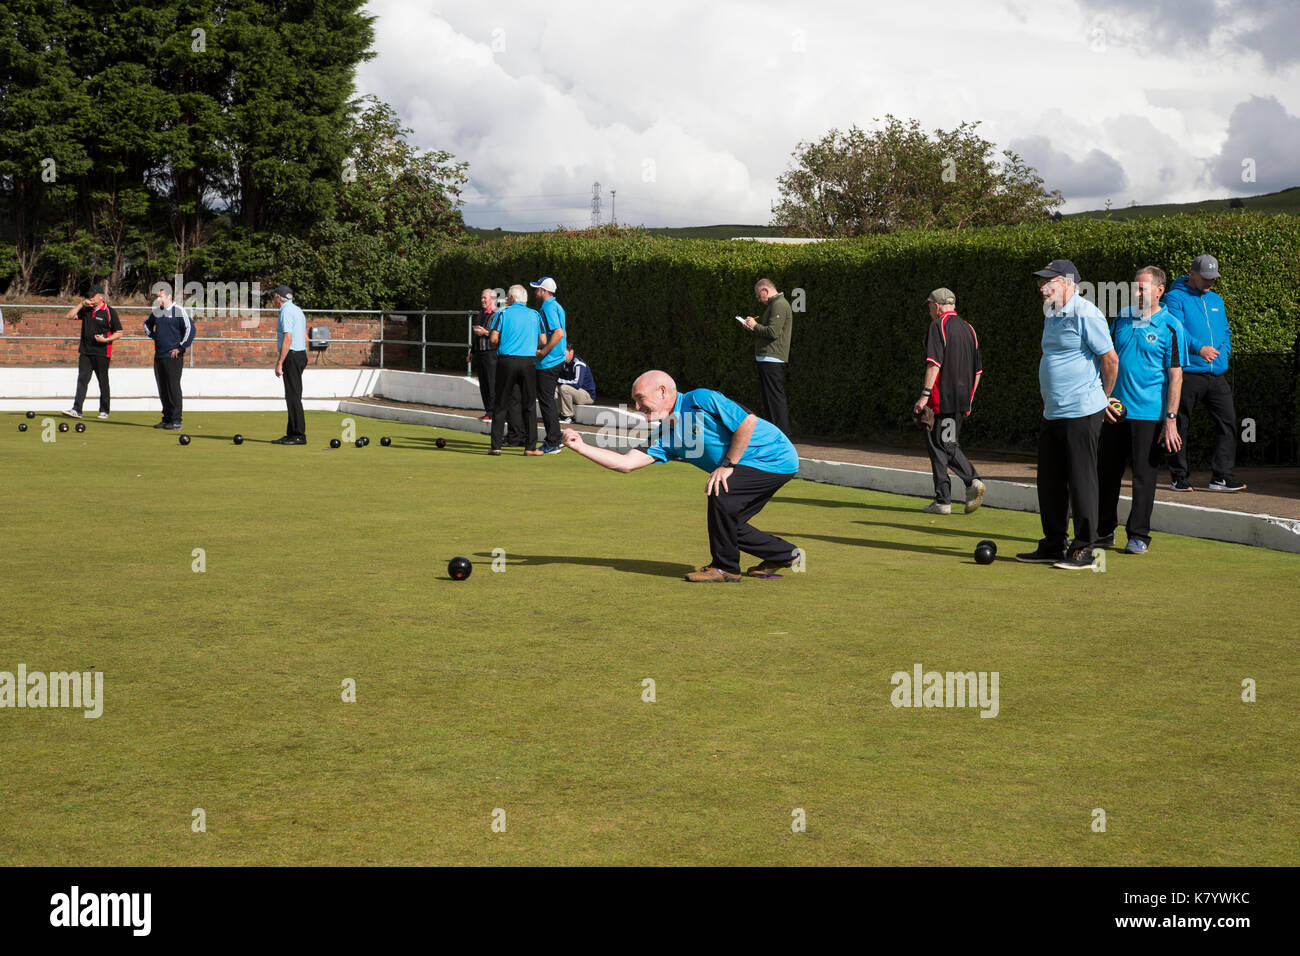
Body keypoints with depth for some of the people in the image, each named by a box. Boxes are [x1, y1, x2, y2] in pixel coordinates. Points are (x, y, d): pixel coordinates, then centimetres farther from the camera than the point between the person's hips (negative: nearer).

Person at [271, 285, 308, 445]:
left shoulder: (286, 312, -14)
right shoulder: (298, 310, 18)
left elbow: (288, 339, -21)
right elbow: (305, 337, 21)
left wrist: (279, 363, -20)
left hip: (292, 356, -10)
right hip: (301, 354, 10)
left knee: (293, 396, -9)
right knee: (293, 396, 12)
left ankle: (299, 435, -10)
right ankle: (292, 434, 14)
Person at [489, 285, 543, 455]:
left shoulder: (504, 313, 3)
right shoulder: (535, 315, 9)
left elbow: (494, 339, -3)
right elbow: (542, 341, 6)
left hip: (506, 361, -1)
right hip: (529, 361, 1)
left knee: (501, 405, 5)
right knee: (529, 406, 7)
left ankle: (496, 446, 3)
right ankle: (530, 446, 4)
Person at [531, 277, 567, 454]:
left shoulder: (548, 307, -15)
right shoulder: (556, 306, 16)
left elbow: (558, 333, -26)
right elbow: (562, 333, 22)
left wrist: (543, 352, -20)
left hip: (548, 363, -10)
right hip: (557, 360, 10)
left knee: (546, 401, -6)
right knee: (548, 401, 16)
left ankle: (553, 444, -5)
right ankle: (553, 440, 20)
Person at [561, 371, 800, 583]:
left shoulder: (700, 400, -18)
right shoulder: (665, 437, 4)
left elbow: (748, 422, -20)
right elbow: (626, 463, -3)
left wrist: (728, 464, -19)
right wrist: (581, 447, -8)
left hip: (776, 458, -9)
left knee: (720, 493, -24)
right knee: (726, 524, 7)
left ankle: (725, 567, -8)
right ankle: (782, 554, 29)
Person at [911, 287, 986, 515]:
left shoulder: (938, 326, -6)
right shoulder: (968, 329, 17)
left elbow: (934, 362, -18)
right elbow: (978, 370, 17)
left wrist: (925, 394, -22)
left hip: (941, 397, -7)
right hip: (961, 399, 7)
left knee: (937, 446, -1)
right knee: (949, 445, 16)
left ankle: (943, 501, -2)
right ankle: (973, 481, -5)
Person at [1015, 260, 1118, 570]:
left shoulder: (1085, 314, -13)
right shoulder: (1051, 315, 15)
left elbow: (1110, 359, -12)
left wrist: (1103, 397, 0)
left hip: (1080, 413, -9)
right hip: (1052, 413, 9)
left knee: (1080, 480, -3)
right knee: (1050, 482, 12)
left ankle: (1084, 549, 3)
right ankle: (1053, 545, 21)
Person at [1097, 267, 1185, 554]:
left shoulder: (1170, 326, -5)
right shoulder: (1122, 318, 9)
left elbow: (1175, 375, -7)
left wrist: (1171, 419, -12)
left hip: (1149, 414, -5)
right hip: (1115, 411, 5)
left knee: (1144, 476, 0)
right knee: (1106, 472, 8)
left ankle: (1138, 536, 9)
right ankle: (1103, 531, 21)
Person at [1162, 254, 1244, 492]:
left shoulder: (1216, 300, 20)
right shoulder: (1175, 298, -2)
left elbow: (1225, 331, 27)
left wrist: (1224, 352, 7)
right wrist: (1198, 347, -27)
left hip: (1216, 374, 6)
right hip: (1188, 374, -6)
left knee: (1227, 421, -2)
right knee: (1180, 425, 0)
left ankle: (1221, 476, 1)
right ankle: (1178, 476, 10)